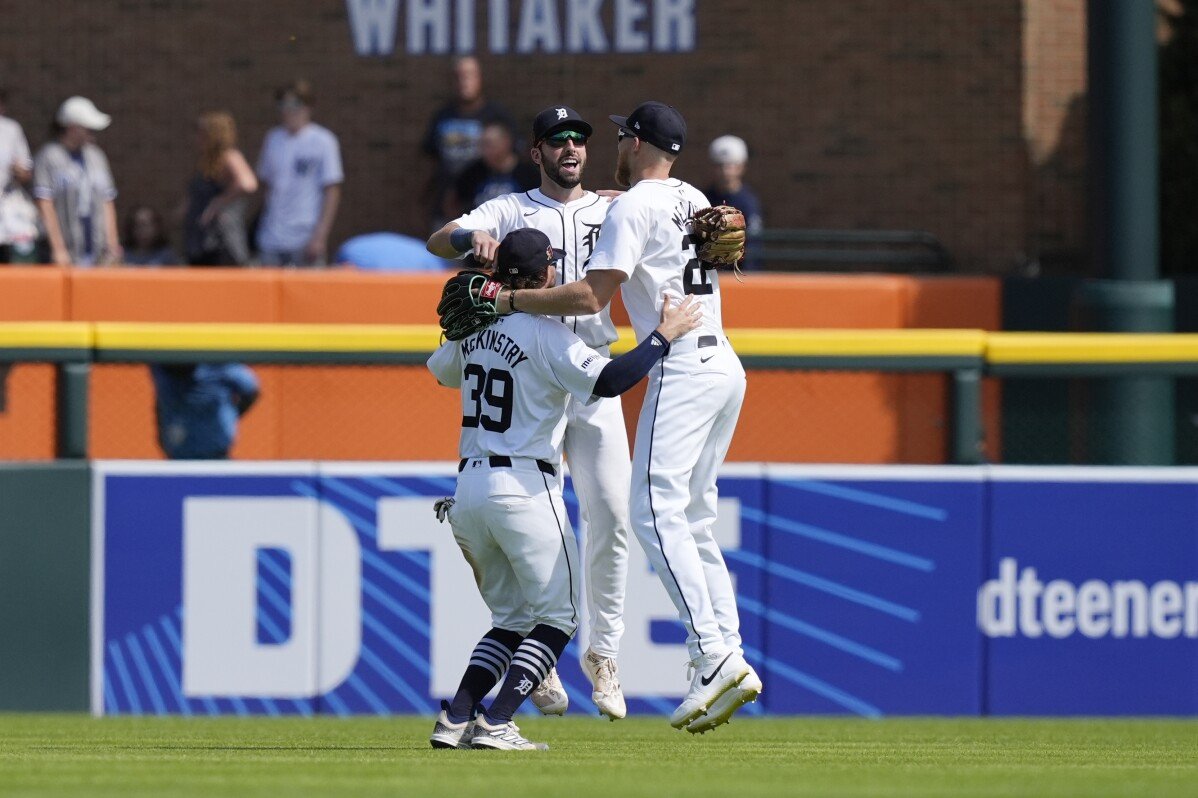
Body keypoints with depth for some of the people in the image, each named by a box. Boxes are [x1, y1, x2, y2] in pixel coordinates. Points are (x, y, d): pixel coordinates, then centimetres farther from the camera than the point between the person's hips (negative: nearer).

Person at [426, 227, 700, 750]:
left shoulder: (474, 328, 11)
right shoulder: (546, 334, -10)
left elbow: (442, 370, 32)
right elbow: (607, 381, -23)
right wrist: (664, 336, -14)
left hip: (468, 487, 7)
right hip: (524, 486, -7)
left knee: (511, 618, 17)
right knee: (557, 616, 2)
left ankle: (455, 719, 1)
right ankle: (495, 723, -13)